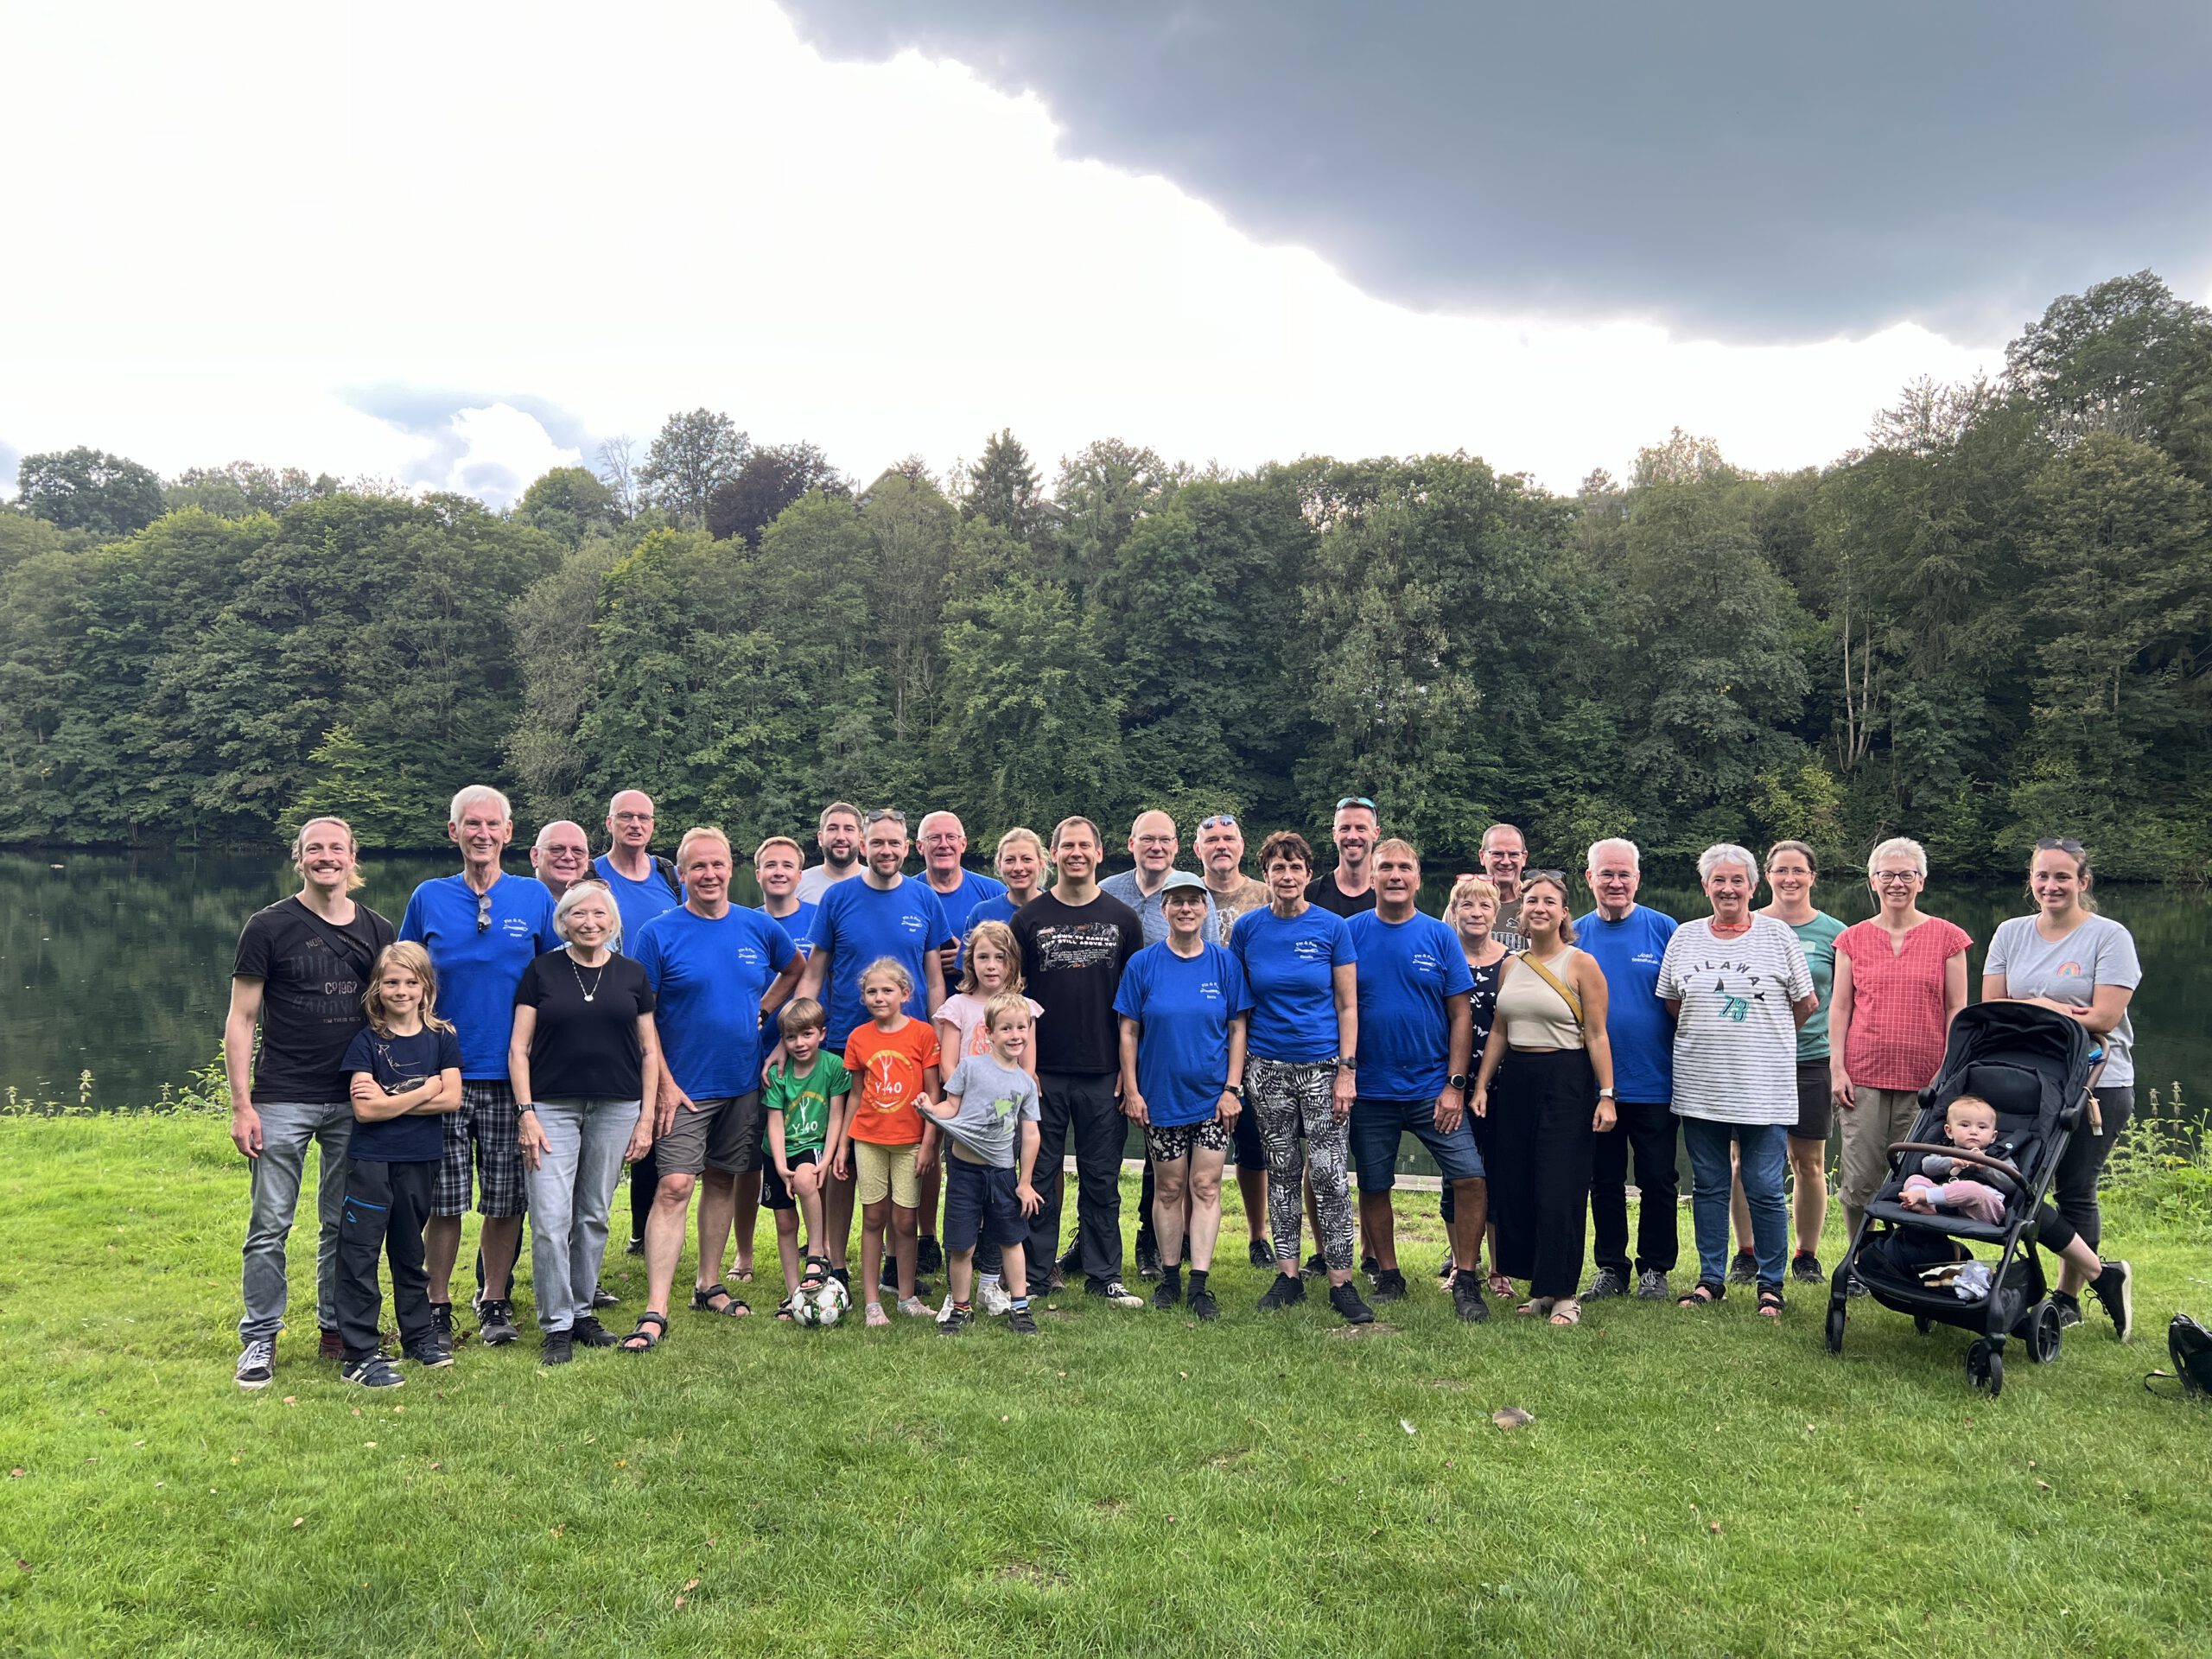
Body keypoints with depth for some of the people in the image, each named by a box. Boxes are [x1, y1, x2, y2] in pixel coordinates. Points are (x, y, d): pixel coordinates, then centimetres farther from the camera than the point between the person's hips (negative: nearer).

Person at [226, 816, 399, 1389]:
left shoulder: (377, 931, 8)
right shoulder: (270, 927, -2)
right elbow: (240, 1020, -2)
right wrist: (241, 1106, -8)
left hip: (354, 1102, 3)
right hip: (283, 1100, -3)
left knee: (344, 1223, 10)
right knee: (270, 1224, 0)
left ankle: (337, 1329, 22)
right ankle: (259, 1338, 12)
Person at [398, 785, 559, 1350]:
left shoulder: (535, 898, 5)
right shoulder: (428, 899, 6)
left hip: (513, 1073, 0)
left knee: (506, 1199, 6)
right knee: (444, 1200, 2)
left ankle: (495, 1303, 21)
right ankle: (438, 1306, 17)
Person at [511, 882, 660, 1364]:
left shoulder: (632, 974, 7)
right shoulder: (542, 971, 3)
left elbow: (650, 1051, 9)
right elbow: (518, 1048, 2)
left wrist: (646, 1118, 3)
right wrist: (526, 1113, -7)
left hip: (616, 1108, 2)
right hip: (552, 1107, -2)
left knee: (594, 1217, 9)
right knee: (550, 1220, -6)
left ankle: (582, 1311, 23)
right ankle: (556, 1324, 4)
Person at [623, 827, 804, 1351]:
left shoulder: (760, 928, 3)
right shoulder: (659, 934, -7)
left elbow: (795, 969, 21)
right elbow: (641, 1016, -7)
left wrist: (760, 1010, 7)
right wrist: (663, 1083, -13)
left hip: (742, 1085, 4)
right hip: (684, 1087, -4)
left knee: (723, 1182, 13)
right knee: (674, 1188, -11)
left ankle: (709, 1286, 27)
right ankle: (655, 1311, -10)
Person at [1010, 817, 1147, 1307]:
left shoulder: (1122, 919, 6)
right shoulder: (1030, 918, 4)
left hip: (1104, 1073, 1)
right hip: (1044, 1071, 0)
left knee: (1102, 1179, 7)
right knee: (1040, 1175, 6)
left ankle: (1105, 1276, 17)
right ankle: (1035, 1276, 16)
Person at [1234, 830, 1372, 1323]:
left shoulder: (1332, 927, -2)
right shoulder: (1247, 929, 2)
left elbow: (1348, 1005, -1)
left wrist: (1346, 1071, -7)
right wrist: (1235, 1072, 4)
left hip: (1322, 1065, -2)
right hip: (1267, 1067, 2)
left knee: (1330, 1175, -5)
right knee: (1282, 1173, 9)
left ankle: (1341, 1282, 3)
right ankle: (1288, 1275, 19)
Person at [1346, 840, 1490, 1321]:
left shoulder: (1440, 936, 1)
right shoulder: (1351, 934, 1)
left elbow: (1461, 1014, 1)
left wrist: (1456, 1084, -6)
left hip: (1433, 1088, 0)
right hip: (1370, 1091, 0)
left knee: (1470, 1177, -9)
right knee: (1373, 1187, 9)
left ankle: (1466, 1281, 5)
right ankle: (1388, 1277, 26)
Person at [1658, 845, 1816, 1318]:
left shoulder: (1778, 935, 0)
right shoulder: (1685, 937, 7)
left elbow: (1804, 1003, 7)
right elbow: (1672, 1002, 16)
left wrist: (1764, 1039, 13)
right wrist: (1708, 1038, 11)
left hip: (1763, 1086, -3)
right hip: (1699, 1084, 3)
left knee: (1764, 1188, 0)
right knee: (1708, 1185, 10)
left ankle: (1771, 1284, 14)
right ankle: (1711, 1278, 21)